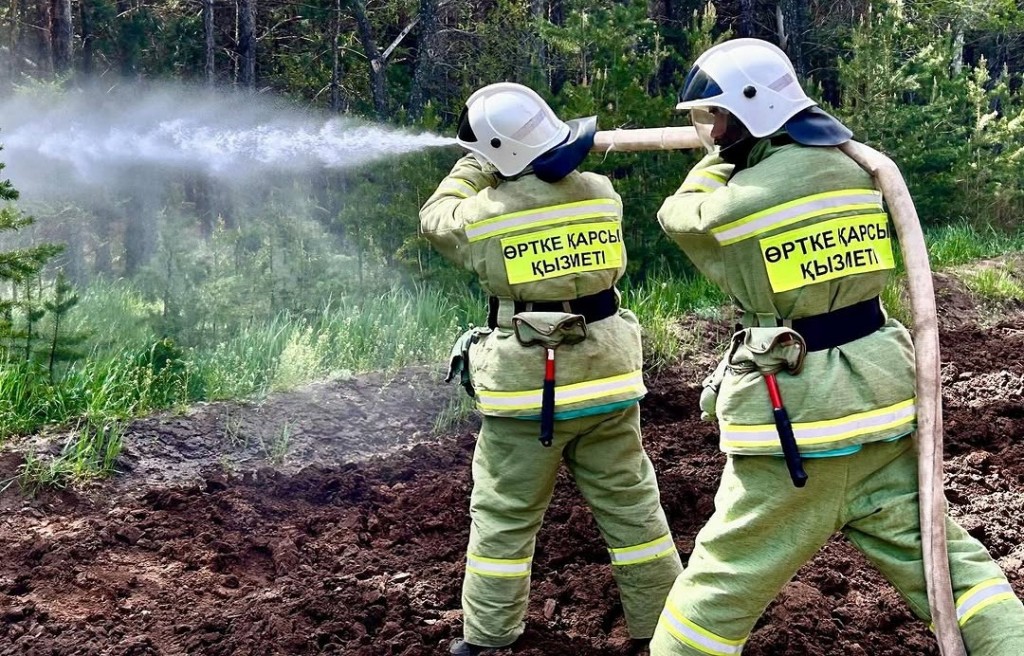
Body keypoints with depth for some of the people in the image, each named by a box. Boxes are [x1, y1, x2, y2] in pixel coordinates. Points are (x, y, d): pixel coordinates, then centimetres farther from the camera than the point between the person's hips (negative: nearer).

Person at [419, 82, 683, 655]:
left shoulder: (484, 213, -11)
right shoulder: (603, 193, -2)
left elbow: (436, 219, 11)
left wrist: (476, 166, 19)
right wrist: (522, 160, 23)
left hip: (526, 385, -3)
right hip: (606, 376, 3)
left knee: (504, 516, 10)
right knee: (631, 506, 13)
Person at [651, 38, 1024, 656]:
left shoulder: (736, 200, -15)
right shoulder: (856, 167, 3)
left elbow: (680, 214, 6)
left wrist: (720, 158, 20)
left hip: (794, 411, -5)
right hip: (877, 392, 6)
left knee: (726, 577, 9)